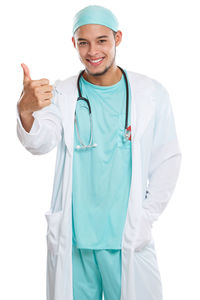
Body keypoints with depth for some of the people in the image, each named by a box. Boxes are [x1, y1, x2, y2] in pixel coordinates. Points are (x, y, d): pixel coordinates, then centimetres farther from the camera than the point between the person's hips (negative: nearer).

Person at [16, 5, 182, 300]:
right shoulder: (61, 94, 2)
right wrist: (25, 112, -36)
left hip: (128, 241, 0)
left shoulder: (151, 93, 1)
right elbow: (41, 142, -14)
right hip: (71, 241, 1)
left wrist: (145, 218, -3)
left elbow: (168, 160, 4)